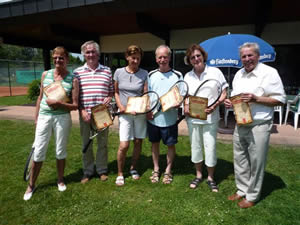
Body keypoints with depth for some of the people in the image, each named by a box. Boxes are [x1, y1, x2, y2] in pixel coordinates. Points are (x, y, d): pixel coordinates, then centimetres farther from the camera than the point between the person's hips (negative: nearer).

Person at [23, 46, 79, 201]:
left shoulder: (73, 79, -4)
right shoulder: (45, 74, 6)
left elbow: (75, 105, -5)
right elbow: (40, 98, 13)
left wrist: (58, 103, -20)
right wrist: (36, 118, 13)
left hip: (62, 118, -2)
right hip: (44, 117, 2)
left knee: (61, 151, 11)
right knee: (38, 152, 7)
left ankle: (60, 180, 32)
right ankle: (31, 185, 26)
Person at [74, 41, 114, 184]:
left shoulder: (107, 71, 6)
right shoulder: (77, 72, 5)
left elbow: (112, 90, 13)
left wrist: (109, 98, -9)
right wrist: (82, 110, -8)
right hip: (85, 113, 0)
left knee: (102, 143, 10)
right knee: (86, 144, 10)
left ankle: (102, 170, 27)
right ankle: (87, 171, 27)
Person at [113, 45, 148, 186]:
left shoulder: (144, 74, 0)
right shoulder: (119, 72, 2)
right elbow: (116, 92, 9)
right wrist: (120, 106, -5)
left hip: (140, 113, 1)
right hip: (125, 113, -1)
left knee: (138, 142, 10)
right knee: (124, 145, -6)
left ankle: (133, 168, 33)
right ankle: (120, 173, 16)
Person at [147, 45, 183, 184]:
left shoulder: (177, 75, -3)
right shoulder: (151, 75, 4)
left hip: (170, 118, -2)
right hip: (153, 118, 3)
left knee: (171, 145, 9)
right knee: (155, 143, 14)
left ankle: (168, 171, 29)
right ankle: (156, 169, 33)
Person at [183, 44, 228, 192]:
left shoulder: (215, 72, -3)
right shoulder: (188, 76, 8)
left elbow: (223, 93, -3)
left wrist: (214, 106, -20)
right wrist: (186, 106, -4)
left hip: (210, 118, -3)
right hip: (192, 118, 4)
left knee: (210, 148, 2)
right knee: (195, 147, 13)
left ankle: (211, 178, 23)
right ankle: (198, 175, 31)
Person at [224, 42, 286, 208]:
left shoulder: (269, 73, -9)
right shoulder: (239, 74, 10)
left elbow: (280, 100, -11)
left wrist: (256, 99, -22)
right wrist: (230, 102, 0)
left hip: (259, 126, -6)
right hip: (240, 125, 6)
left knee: (256, 162, 6)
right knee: (240, 160, 15)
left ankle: (252, 196, 23)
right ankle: (242, 190, 32)